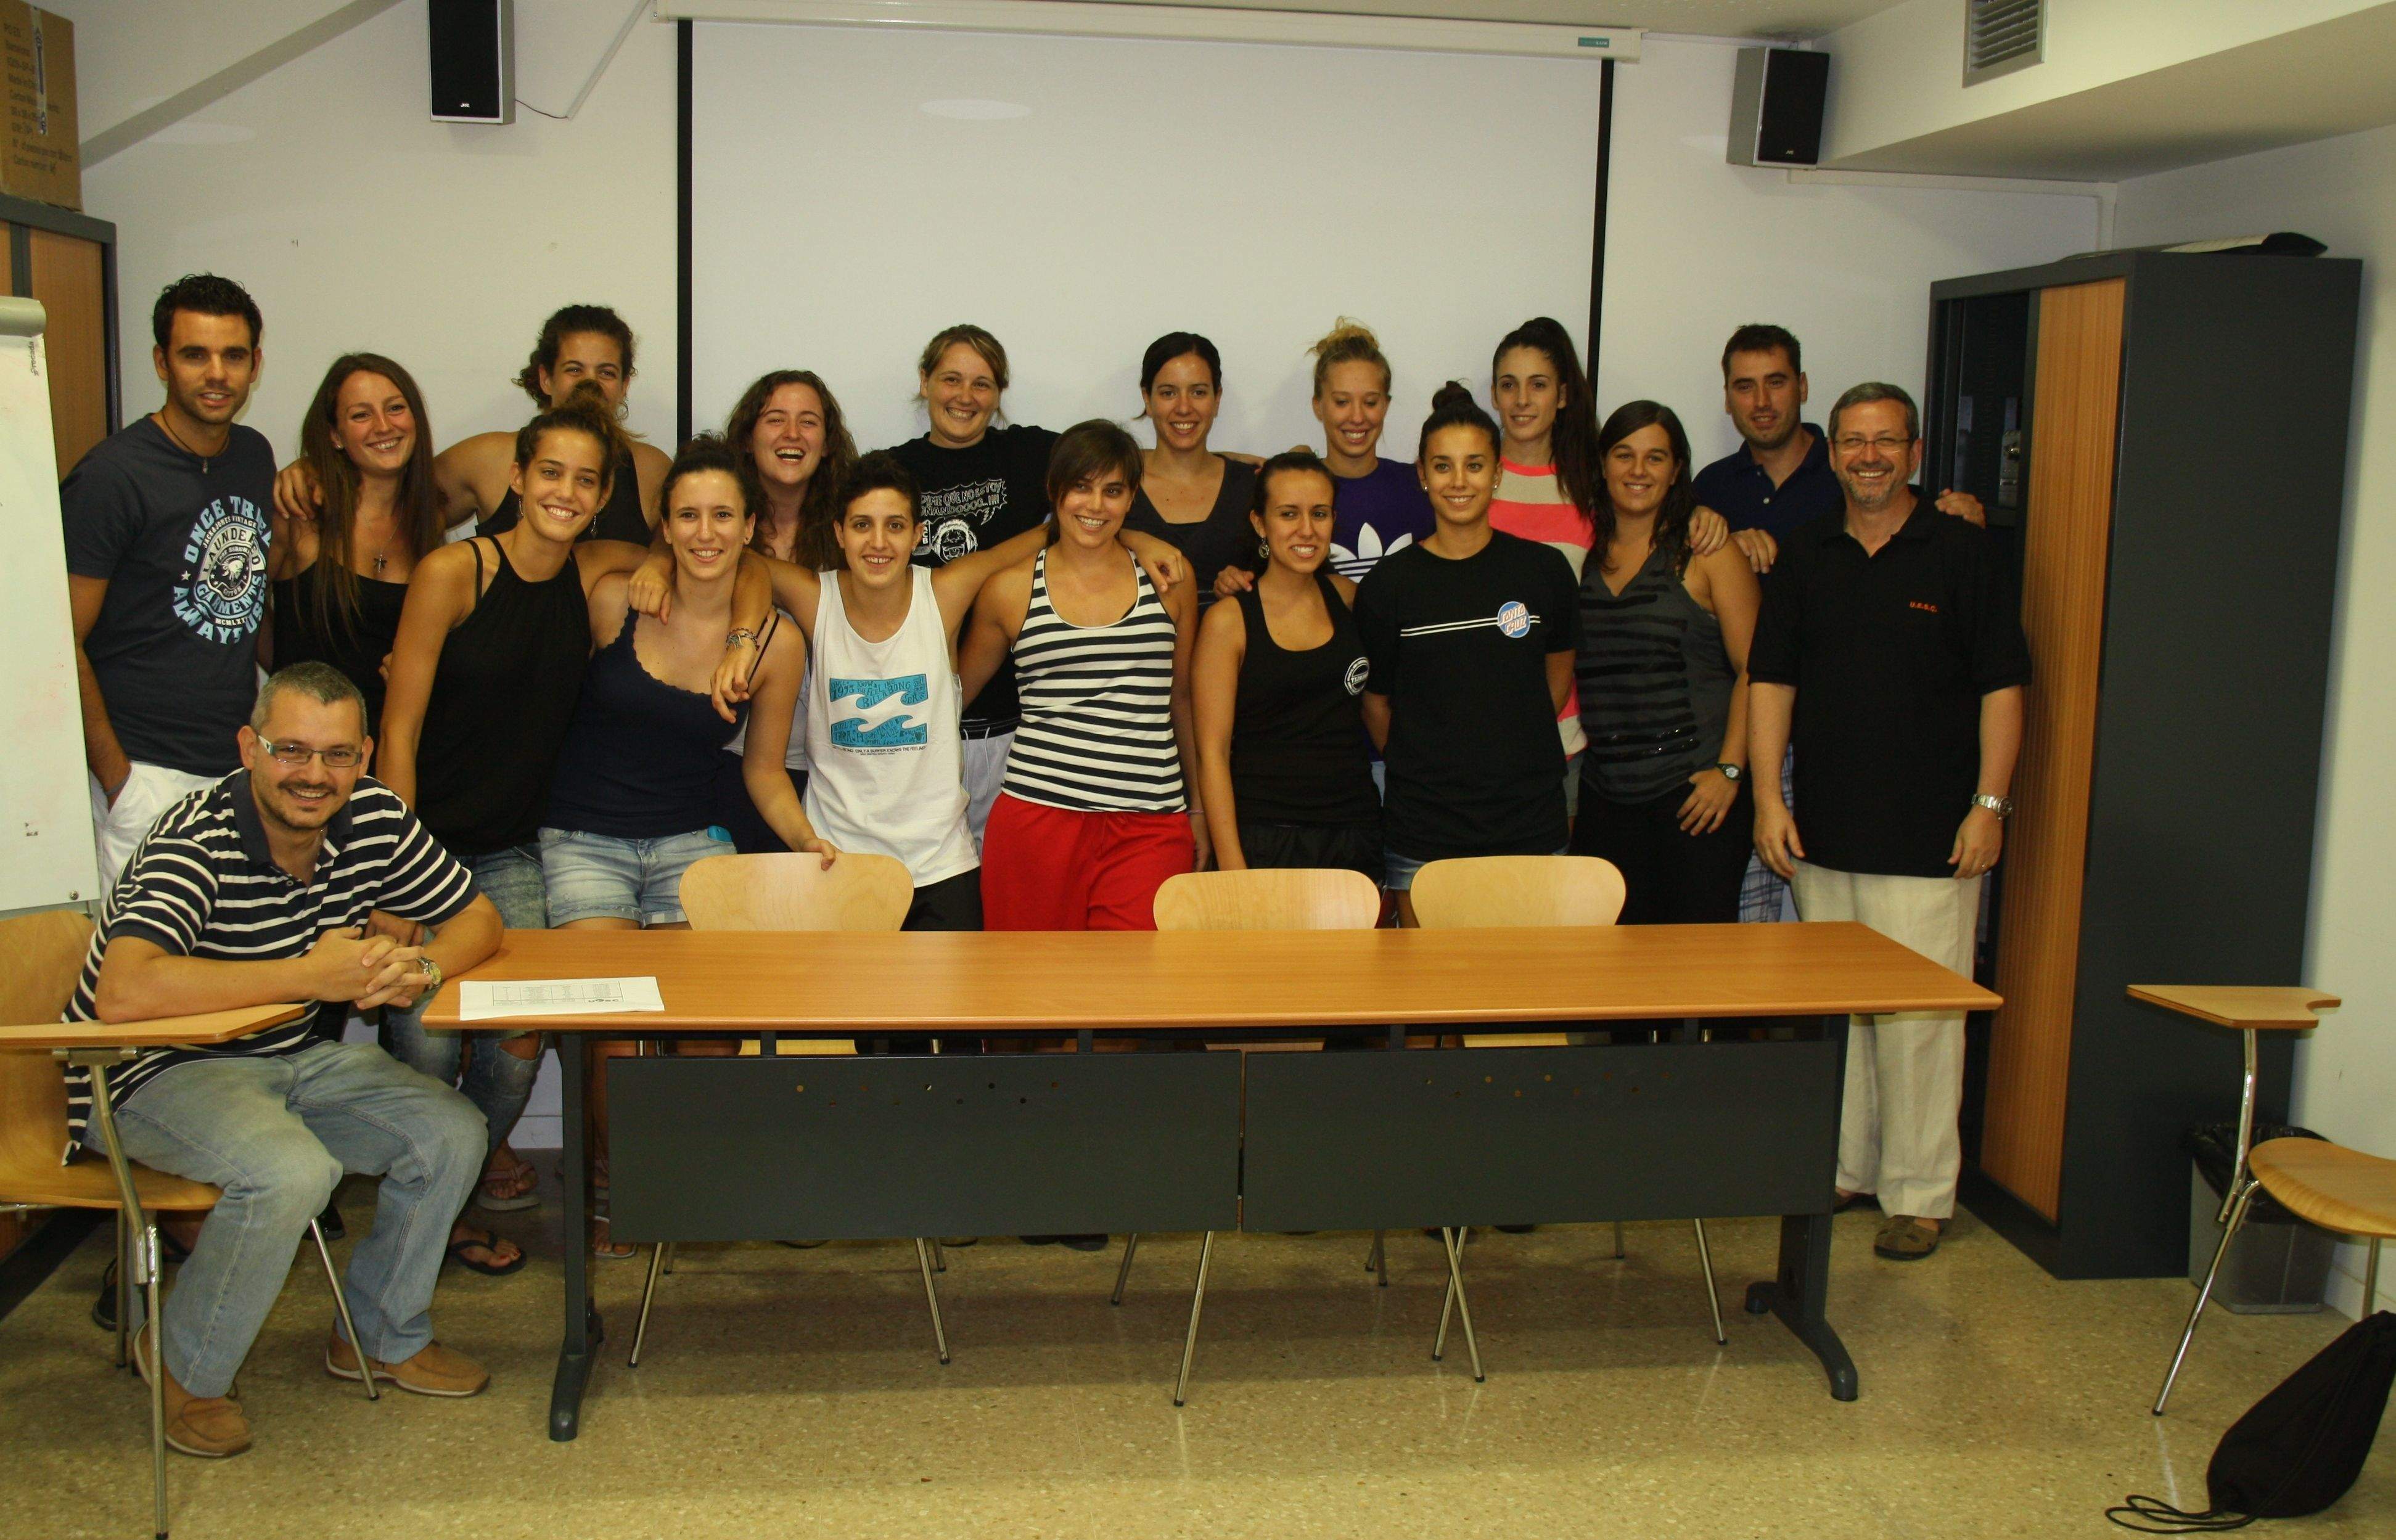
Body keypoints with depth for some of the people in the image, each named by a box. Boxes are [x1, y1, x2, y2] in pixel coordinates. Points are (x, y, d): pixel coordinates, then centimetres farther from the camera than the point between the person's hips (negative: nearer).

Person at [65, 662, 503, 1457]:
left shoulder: (374, 821, -6)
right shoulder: (197, 842, -26)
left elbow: (476, 918, 6)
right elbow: (124, 993, -42)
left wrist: (421, 966, -19)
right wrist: (311, 976, -35)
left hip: (293, 1059, 7)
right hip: (157, 1073, -7)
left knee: (452, 1132, -7)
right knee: (293, 1170, -32)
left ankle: (383, 1337, 16)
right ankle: (183, 1366, -4)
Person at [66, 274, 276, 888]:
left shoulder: (255, 457, 10)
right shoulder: (111, 476, -10)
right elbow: (62, 645, -11)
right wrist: (116, 778, -11)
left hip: (246, 764, 6)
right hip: (150, 775, -6)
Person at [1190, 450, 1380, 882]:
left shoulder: (1346, 597, 9)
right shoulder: (1229, 619, -4)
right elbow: (1212, 751, -6)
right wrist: (1231, 863, -13)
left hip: (1356, 834, 4)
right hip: (1261, 841, -4)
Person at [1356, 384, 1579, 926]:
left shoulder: (1542, 569, 3)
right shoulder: (1389, 584, -1)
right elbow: (1375, 701, 8)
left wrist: (1512, 754, 12)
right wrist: (1420, 767, 5)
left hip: (1529, 822, 1)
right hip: (1423, 833, -1)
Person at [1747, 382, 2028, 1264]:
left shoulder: (1960, 553, -1)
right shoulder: (1805, 556, 9)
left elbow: (2001, 686, -1)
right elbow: (1771, 678, 9)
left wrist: (1989, 803, -7)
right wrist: (1767, 795, 1)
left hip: (1927, 836, -4)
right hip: (1822, 831, 4)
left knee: (1919, 1018, -2)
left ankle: (1919, 1194, 8)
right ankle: (1842, 1169, 24)